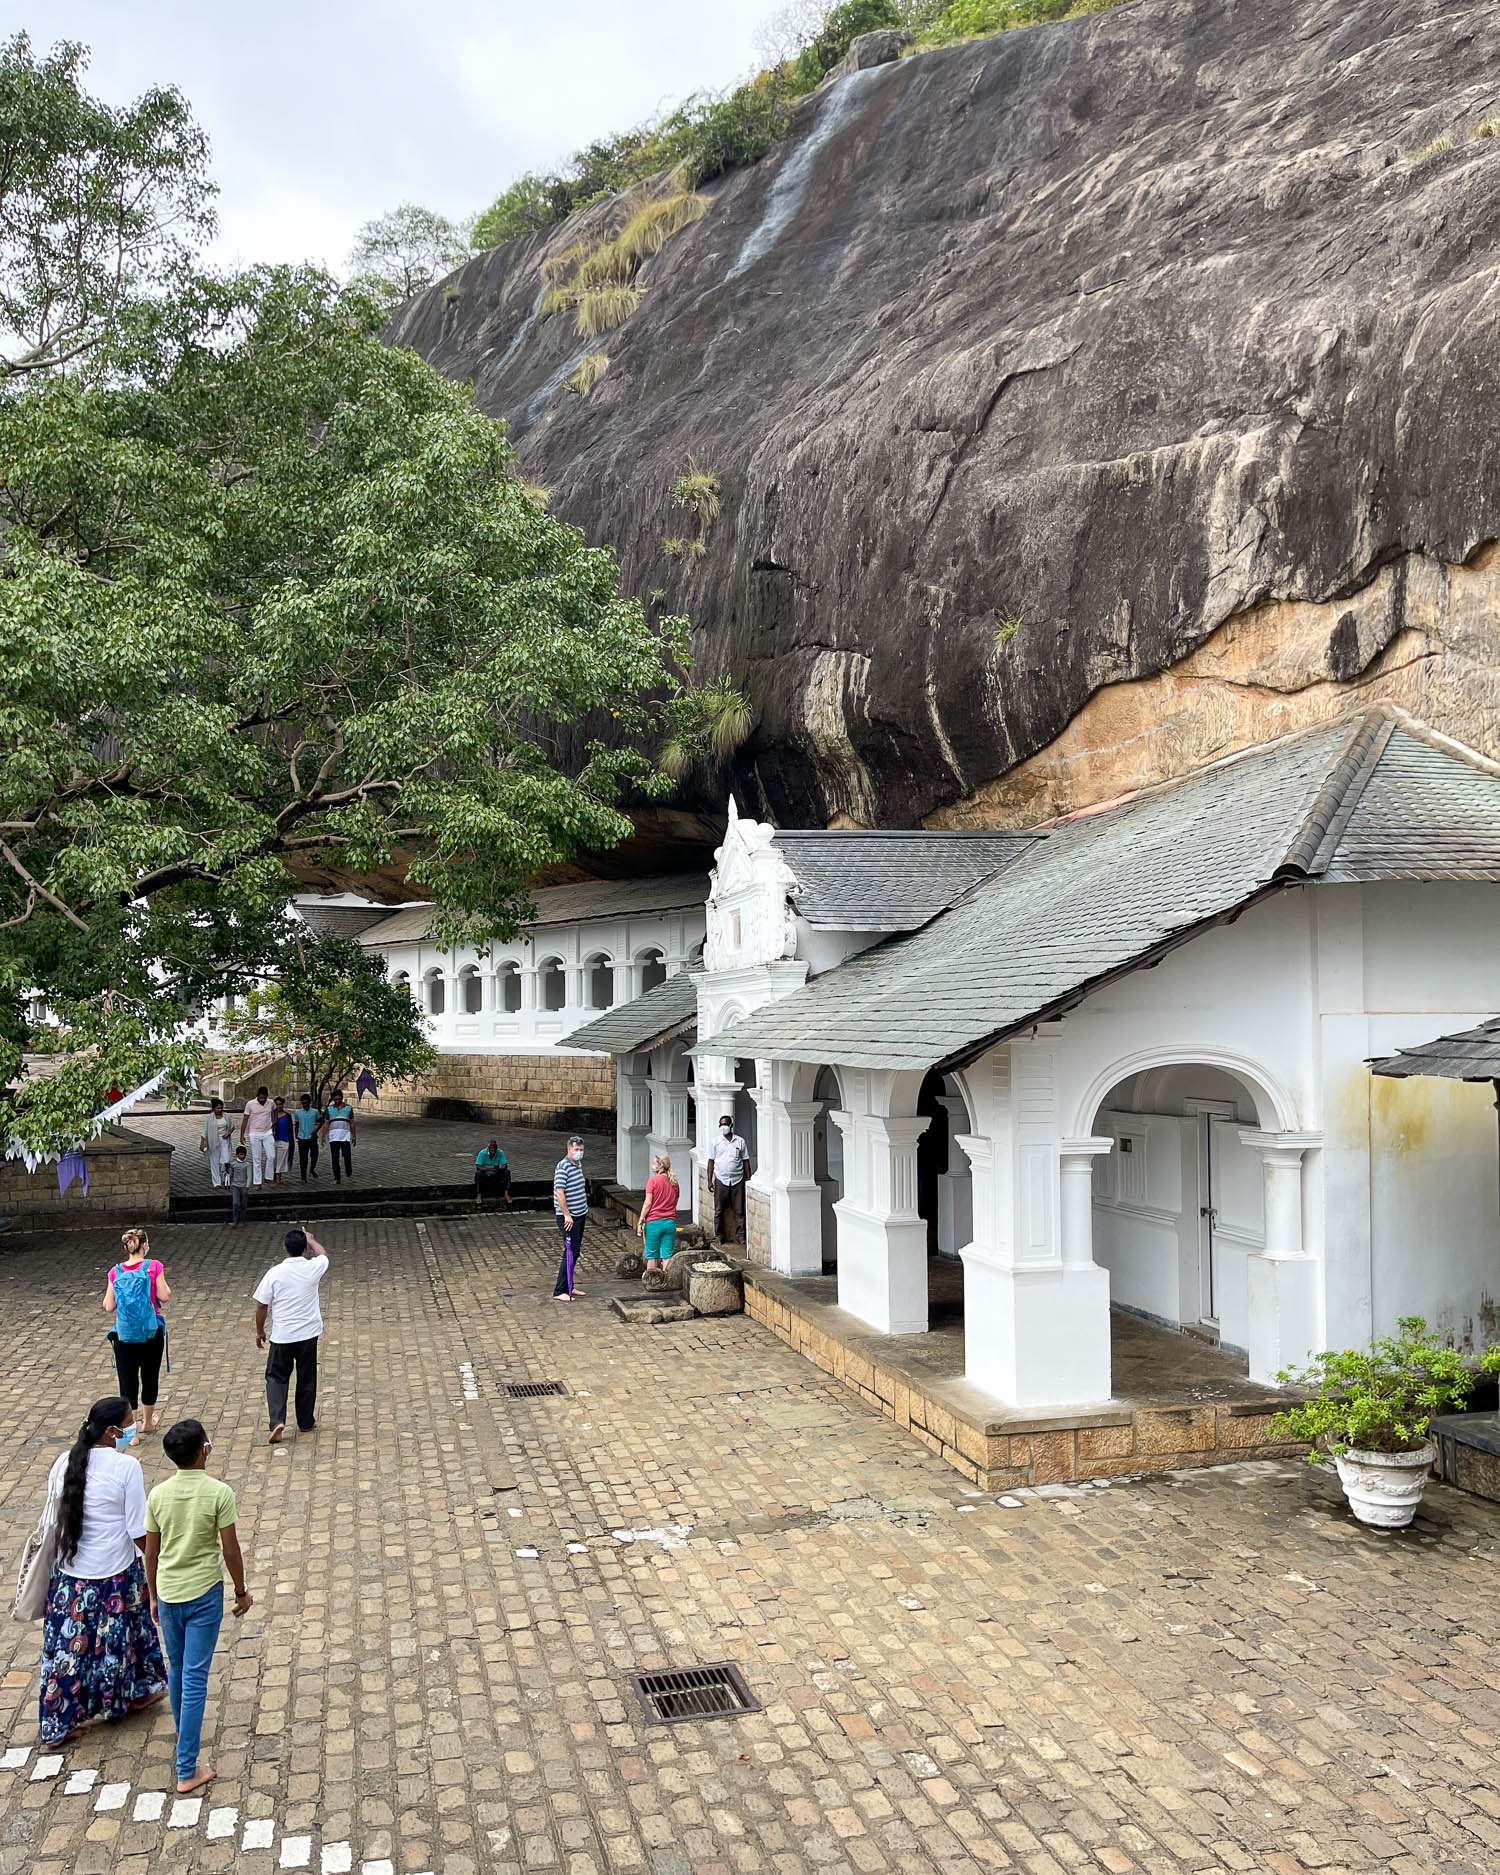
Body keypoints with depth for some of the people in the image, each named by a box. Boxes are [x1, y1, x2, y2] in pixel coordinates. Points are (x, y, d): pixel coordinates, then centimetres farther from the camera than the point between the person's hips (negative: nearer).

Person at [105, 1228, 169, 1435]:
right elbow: (165, 1296, -11)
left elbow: (109, 1307, -2)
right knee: (150, 1378, 18)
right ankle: (148, 1422, 34)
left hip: (124, 1334, 1)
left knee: (128, 1382, 6)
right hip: (151, 1332, -1)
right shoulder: (154, 1267, -9)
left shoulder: (116, 1272, -3)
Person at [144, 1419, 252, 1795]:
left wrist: (153, 1595, 18)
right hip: (204, 1594, -4)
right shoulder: (219, 1493, -18)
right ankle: (187, 1771, 4)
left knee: (177, 1669, 24)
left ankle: (184, 1733, 46)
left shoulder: (158, 1494, -6)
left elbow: (151, 1552, 3)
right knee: (196, 1678, 1)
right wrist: (242, 1592, 2)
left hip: (168, 1594, 4)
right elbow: (230, 1550, -13)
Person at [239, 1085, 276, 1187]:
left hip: (268, 1133, 3)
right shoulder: (250, 1104, -9)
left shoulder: (270, 1103, -1)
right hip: (255, 1135, -3)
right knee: (256, 1159, 2)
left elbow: (275, 1111, 22)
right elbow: (245, 1120, -3)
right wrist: (242, 1135, -3)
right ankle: (257, 1182, 7)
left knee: (271, 1156, -3)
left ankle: (268, 1178, 11)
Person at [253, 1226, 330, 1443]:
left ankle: (277, 1421, -4)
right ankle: (306, 1423, 25)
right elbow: (323, 1254, 17)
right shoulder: (313, 1268, -8)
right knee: (307, 1379, 15)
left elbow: (262, 1305, -6)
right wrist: (311, 1239, 35)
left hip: (282, 1336, -2)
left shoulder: (274, 1274, -13)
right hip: (308, 1334, 2)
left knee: (276, 1377, 12)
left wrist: (259, 1331, 9)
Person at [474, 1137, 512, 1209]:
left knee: (507, 1171, -22)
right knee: (478, 1173, -33)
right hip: (485, 1176, -2)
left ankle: (506, 1194, -30)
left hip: (495, 1175, 2)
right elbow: (477, 1167, -19)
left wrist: (496, 1168, -32)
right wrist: (489, 1169, -31)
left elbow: (504, 1166, -12)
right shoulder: (482, 1153, -15)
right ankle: (478, 1196, -37)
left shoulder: (500, 1153, -10)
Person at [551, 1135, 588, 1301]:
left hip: (580, 1215, 9)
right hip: (568, 1217, -9)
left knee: (574, 1252, 14)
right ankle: (560, 1292, -9)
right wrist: (567, 1215, -25)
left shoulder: (578, 1164, 11)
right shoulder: (563, 1166, -18)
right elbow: (559, 1192, -24)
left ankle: (569, 1287, 22)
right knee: (571, 1253, -11)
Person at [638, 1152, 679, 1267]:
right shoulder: (674, 1182, 8)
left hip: (654, 1222, -4)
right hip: (670, 1222, 4)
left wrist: (640, 1222, -7)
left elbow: (648, 1203, -11)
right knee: (667, 1256, 4)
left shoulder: (653, 1181, -8)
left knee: (652, 1256, 7)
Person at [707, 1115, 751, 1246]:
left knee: (739, 1211, -1)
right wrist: (709, 1180, 2)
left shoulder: (740, 1141, 6)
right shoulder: (716, 1142, 6)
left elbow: (746, 1161, 10)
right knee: (719, 1210, 1)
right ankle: (719, 1236, 10)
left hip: (737, 1181, 0)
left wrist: (748, 1179, 4)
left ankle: (739, 1236, 5)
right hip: (721, 1180, 0)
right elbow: (711, 1161, 8)